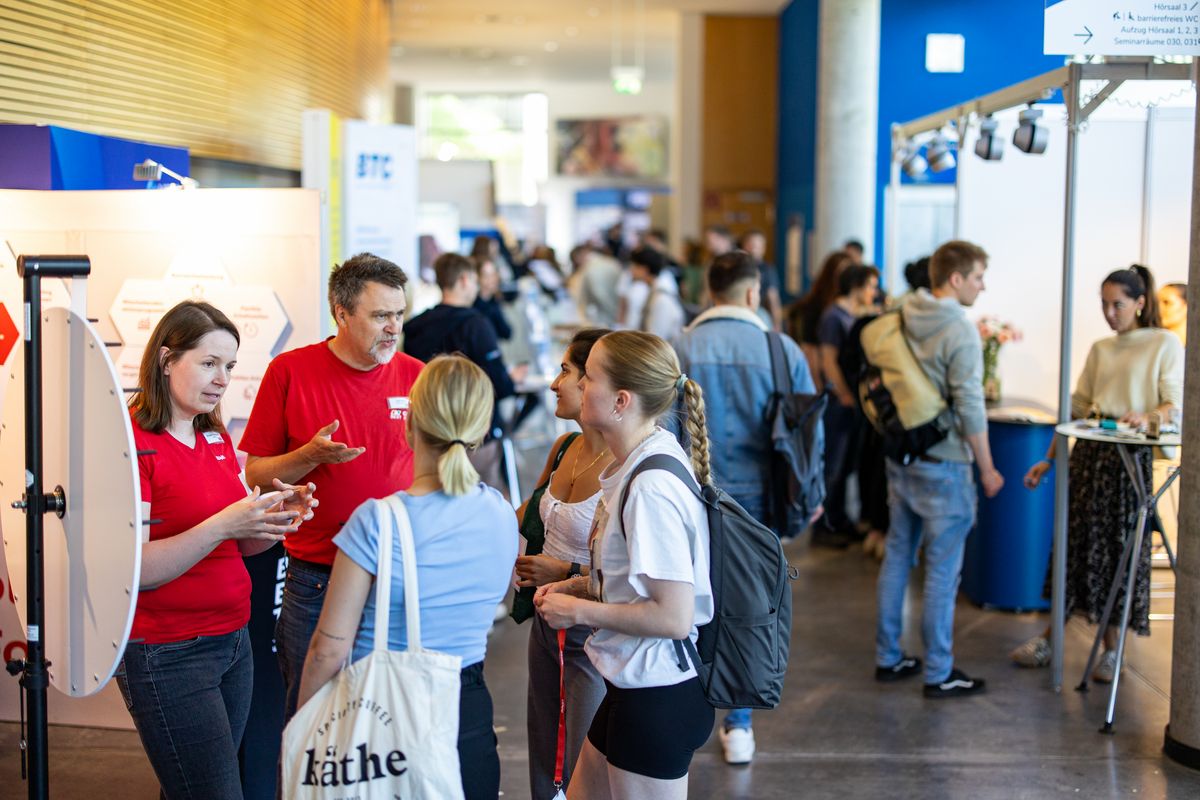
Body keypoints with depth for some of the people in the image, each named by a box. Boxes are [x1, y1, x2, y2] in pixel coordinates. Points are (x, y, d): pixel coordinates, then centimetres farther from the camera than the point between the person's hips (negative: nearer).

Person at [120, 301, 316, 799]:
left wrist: (281, 515, -4)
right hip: (167, 656, -7)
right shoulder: (131, 442, -14)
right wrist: (221, 525, -29)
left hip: (233, 641, 7)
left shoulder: (216, 438, 9)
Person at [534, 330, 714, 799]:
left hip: (657, 701, -9)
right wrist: (578, 586, 5)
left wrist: (580, 611, -15)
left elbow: (674, 616, -25)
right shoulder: (635, 468, 4)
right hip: (632, 688, 9)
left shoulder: (652, 488, -25)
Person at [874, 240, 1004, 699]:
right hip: (942, 464, -8)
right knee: (942, 569, 1)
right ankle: (938, 674, 8)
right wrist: (987, 469, -10)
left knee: (897, 556, 15)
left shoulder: (903, 320, 5)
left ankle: (888, 658, 24)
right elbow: (970, 409, -19)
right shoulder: (960, 333, -17)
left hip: (900, 457, 8)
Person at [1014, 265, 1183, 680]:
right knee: (1076, 541, 5)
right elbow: (1076, 407, 14)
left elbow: (1176, 405, -7)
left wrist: (1147, 416, -29)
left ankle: (1110, 650, 12)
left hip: (1131, 456, -4)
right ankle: (1051, 639, 13)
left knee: (1119, 548, 0)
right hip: (1089, 451, 4)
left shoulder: (1165, 344, 0)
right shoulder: (1100, 350, 14)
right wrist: (1049, 459, 10)